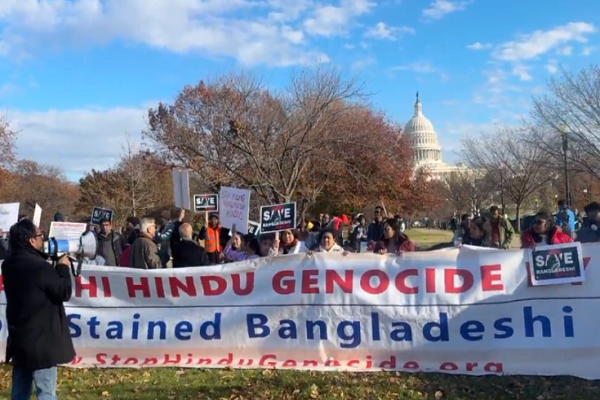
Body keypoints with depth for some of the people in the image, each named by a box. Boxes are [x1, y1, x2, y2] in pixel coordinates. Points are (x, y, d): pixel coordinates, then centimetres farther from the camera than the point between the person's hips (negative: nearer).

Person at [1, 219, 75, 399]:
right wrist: (63, 267, -2)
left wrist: (55, 268, 6)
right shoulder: (39, 266, -22)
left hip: (19, 338, 9)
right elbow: (64, 292, -13)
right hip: (41, 339, -8)